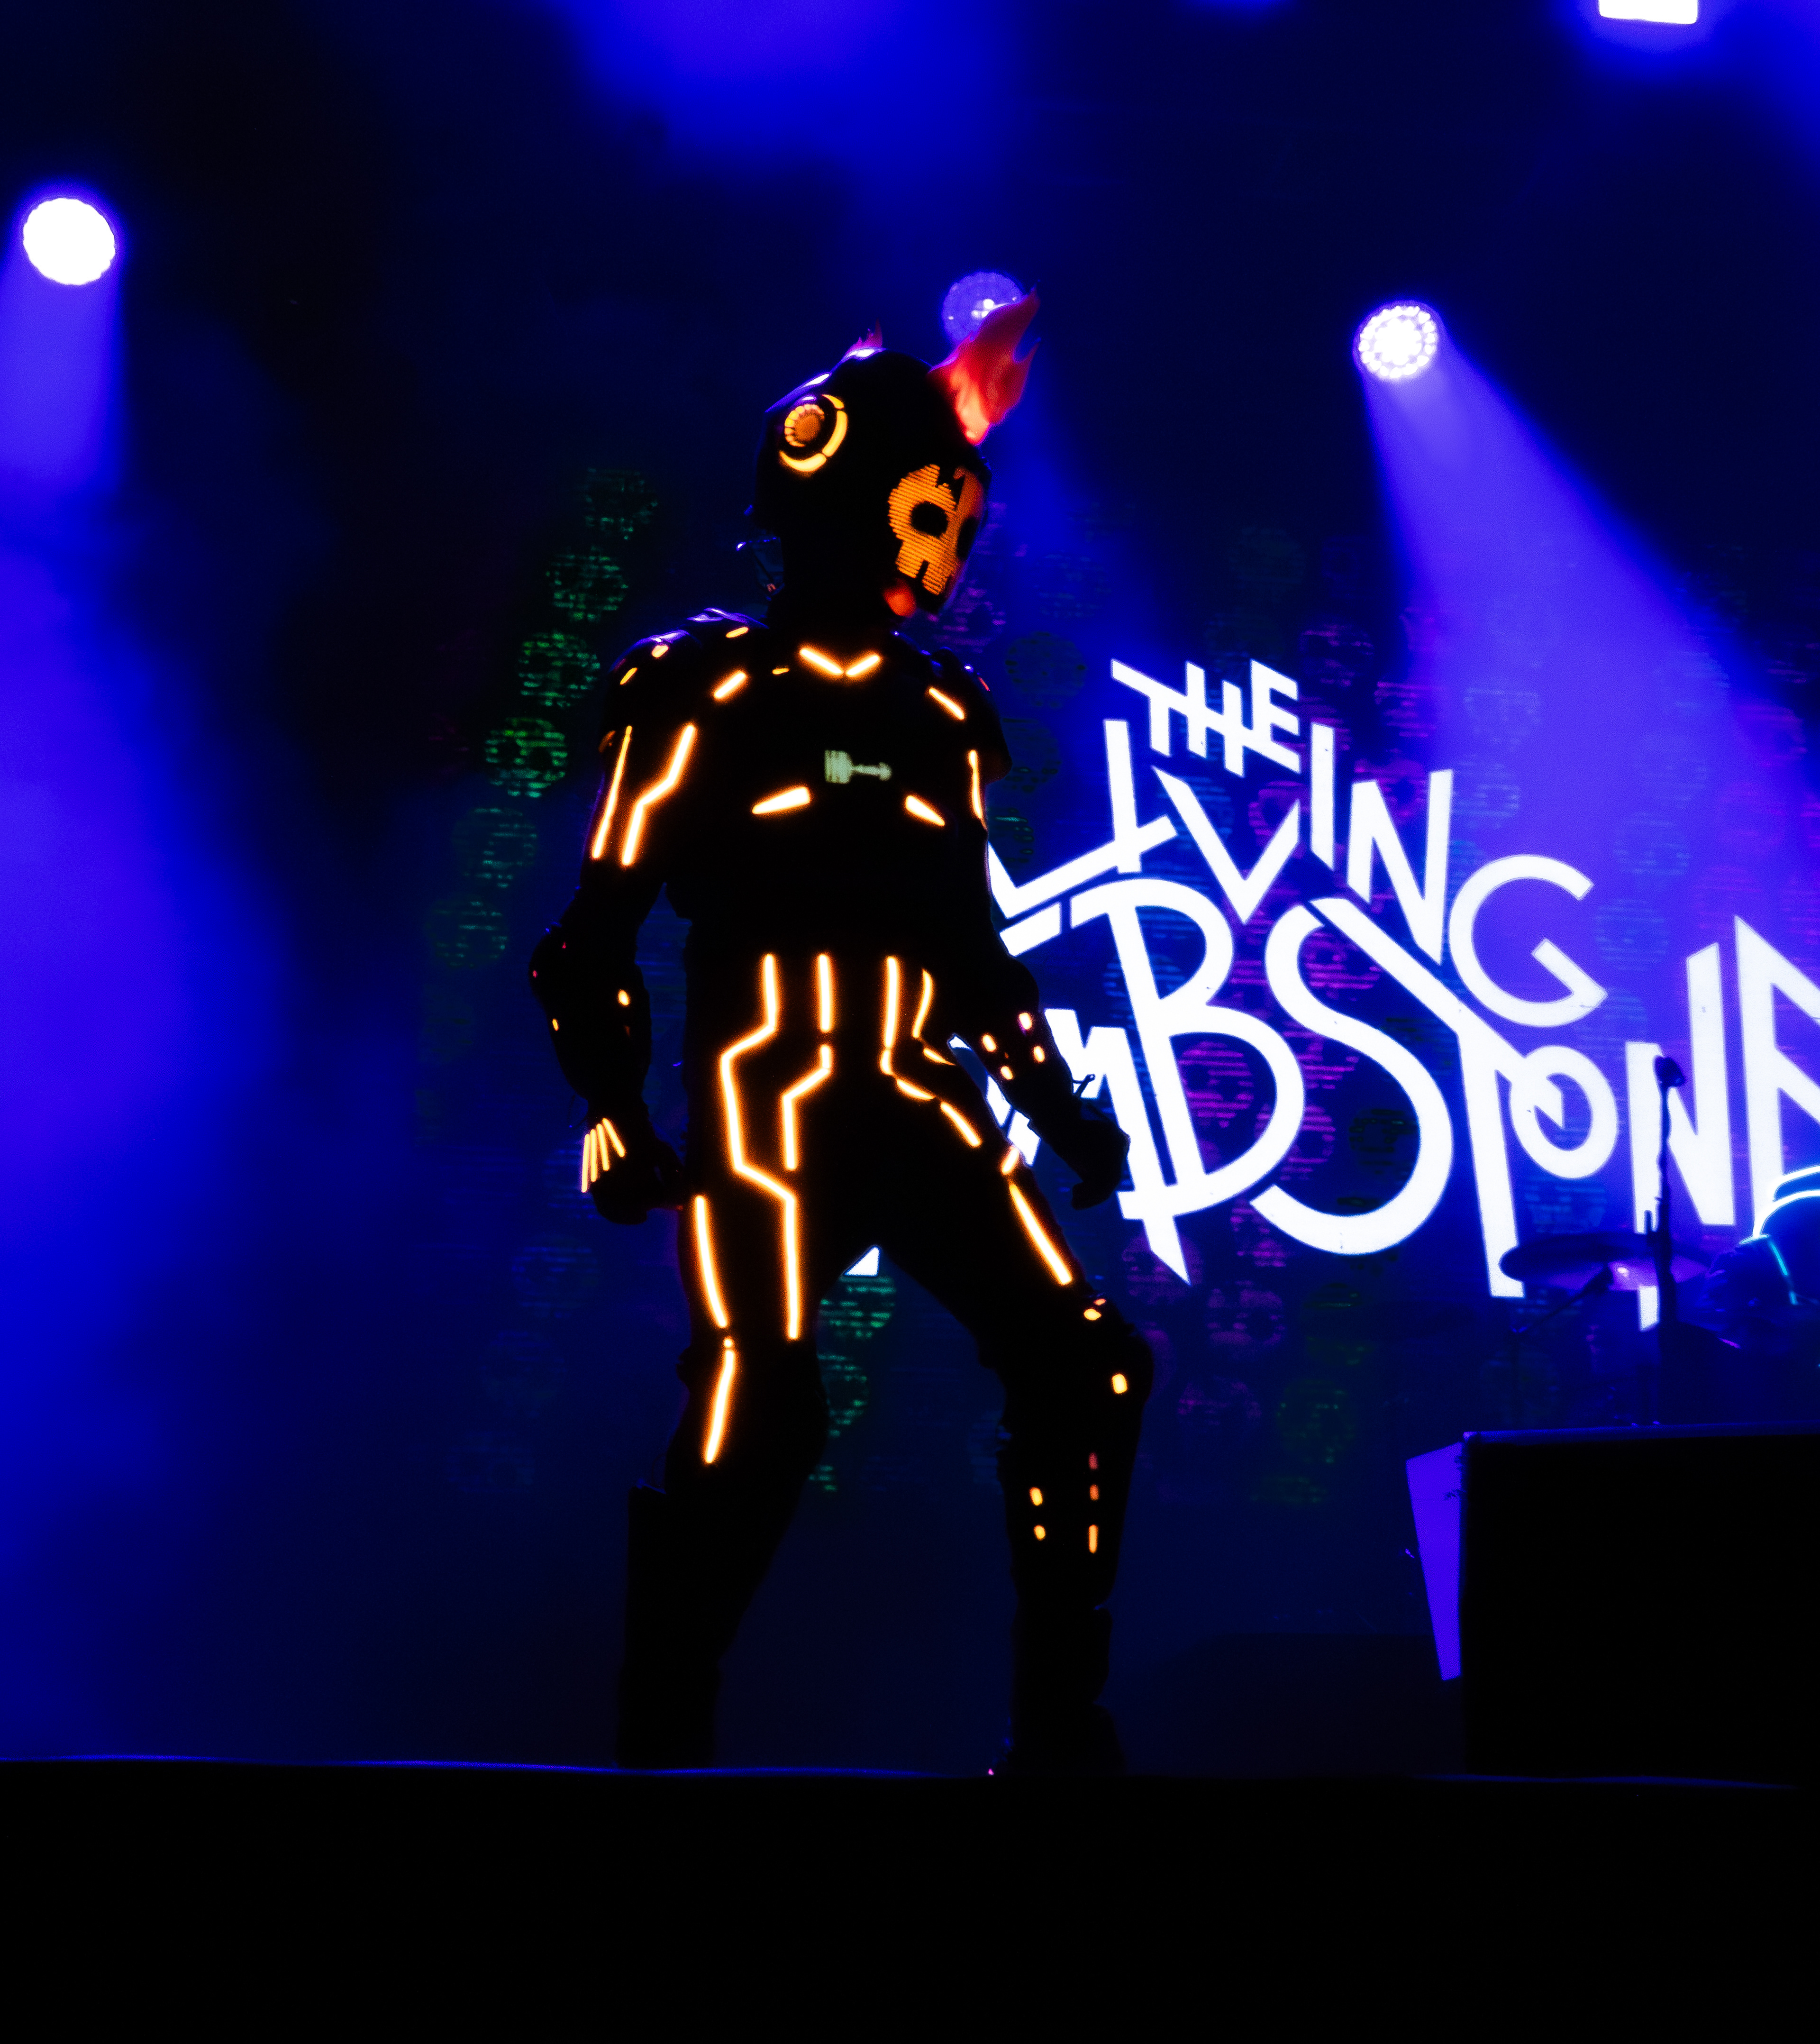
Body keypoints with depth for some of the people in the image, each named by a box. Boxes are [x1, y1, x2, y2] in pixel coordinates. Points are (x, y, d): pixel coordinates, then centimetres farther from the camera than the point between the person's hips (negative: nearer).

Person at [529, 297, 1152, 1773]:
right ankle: (663, 1737, -1)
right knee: (757, 1412, -17)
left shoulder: (942, 714, 16)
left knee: (1084, 1367, 0)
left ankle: (1059, 1720, 11)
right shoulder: (706, 690, -2)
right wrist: (615, 1111, -11)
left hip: (919, 1106, 6)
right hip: (764, 1099, -6)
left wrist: (1055, 1101, 17)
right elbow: (598, 929, -3)